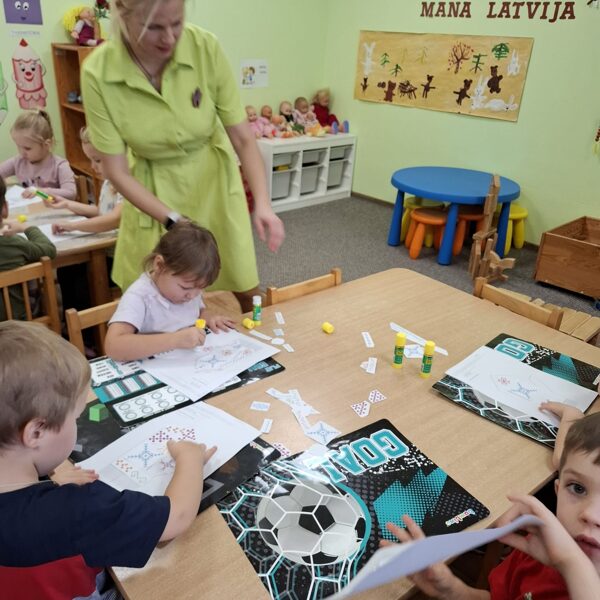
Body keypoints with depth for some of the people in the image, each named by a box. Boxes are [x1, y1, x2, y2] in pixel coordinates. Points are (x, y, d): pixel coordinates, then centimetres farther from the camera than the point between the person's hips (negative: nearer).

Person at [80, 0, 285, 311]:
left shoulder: (205, 47, -20)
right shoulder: (98, 73, -20)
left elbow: (243, 138, -13)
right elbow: (117, 171, -15)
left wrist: (262, 203, -27)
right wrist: (174, 222, -24)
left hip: (213, 179, 1)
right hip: (153, 193, 0)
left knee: (245, 291, 9)